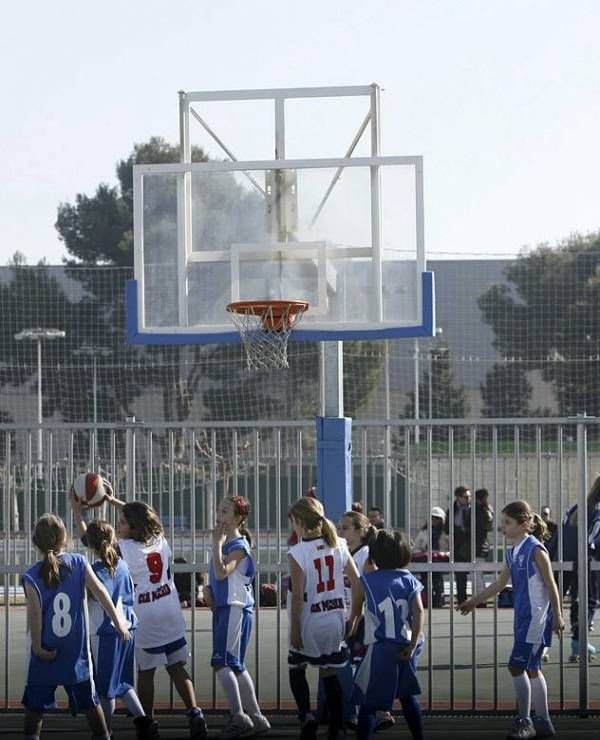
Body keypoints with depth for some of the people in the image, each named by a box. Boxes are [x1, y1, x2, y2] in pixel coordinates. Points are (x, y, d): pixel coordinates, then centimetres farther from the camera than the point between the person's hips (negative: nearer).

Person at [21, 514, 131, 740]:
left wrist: (38, 647, -8)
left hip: (45, 654, -2)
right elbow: (100, 592, -6)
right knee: (89, 702, 14)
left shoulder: (32, 577, -10)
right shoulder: (79, 563, -4)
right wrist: (118, 621, 0)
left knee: (34, 705, 7)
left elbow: (35, 615, -15)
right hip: (76, 652, 2)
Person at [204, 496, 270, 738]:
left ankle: (238, 716, -14)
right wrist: (208, 589, 6)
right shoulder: (224, 544, 16)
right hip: (222, 607, 10)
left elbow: (222, 572, -26)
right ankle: (255, 718, 16)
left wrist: (217, 543, -19)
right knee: (235, 665, 11)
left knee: (222, 662, -15)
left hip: (235, 608, -10)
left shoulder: (239, 546, -11)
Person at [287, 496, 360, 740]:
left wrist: (295, 630, -9)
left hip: (310, 621, -4)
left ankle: (306, 715, -2)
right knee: (329, 674, 13)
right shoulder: (338, 545, -1)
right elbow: (357, 583, 2)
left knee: (296, 669, 17)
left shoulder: (297, 553, -16)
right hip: (335, 618, 4)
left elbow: (298, 595, -16)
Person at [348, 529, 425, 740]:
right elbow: (418, 611, -8)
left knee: (368, 703, 0)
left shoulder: (366, 581, 2)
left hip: (380, 649, -3)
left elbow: (355, 610, 16)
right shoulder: (409, 580, 5)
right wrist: (413, 645, -9)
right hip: (405, 648, 3)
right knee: (407, 695, 22)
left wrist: (351, 625, 37)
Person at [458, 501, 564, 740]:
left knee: (516, 665, -9)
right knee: (531, 668, 12)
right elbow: (500, 583, 20)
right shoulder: (512, 552, 11)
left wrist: (557, 616, -12)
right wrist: (474, 601, 21)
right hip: (523, 617, 9)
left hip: (537, 616, -9)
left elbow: (551, 585, -12)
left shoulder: (535, 549, -13)